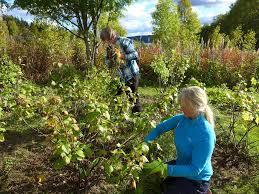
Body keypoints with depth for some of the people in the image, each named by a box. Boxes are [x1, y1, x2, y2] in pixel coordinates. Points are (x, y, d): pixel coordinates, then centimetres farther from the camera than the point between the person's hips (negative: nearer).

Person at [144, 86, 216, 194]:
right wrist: (146, 142, -12)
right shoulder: (183, 118, -12)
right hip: (181, 165, 7)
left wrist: (167, 169, -35)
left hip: (196, 179, -7)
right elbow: (161, 127, 2)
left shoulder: (206, 134, -32)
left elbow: (195, 170, -30)